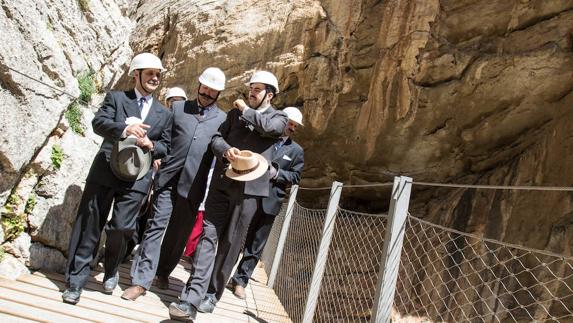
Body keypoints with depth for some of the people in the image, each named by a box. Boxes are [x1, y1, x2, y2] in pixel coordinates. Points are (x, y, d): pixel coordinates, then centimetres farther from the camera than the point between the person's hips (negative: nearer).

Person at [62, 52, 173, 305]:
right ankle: (76, 280, 14)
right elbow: (98, 122, -7)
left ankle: (111, 271, 24)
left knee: (121, 227, -3)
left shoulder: (164, 114, 14)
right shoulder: (116, 97, 8)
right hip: (104, 171, 0)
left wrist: (150, 144, -11)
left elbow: (165, 147, 12)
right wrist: (124, 128, -25)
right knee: (89, 224, 3)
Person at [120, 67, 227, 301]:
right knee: (156, 225, -4)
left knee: (179, 233, 10)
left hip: (193, 185, 0)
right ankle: (142, 280, -1)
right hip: (168, 177, 0)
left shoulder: (223, 120, 6)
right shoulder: (178, 108, 9)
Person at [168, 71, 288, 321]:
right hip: (222, 182, 2)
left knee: (230, 242, 3)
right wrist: (226, 151, -15)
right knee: (208, 235, -6)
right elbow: (216, 138, 7)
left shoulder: (278, 117, 8)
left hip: (249, 187, -2)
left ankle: (213, 293, 18)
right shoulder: (235, 113, 17)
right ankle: (192, 298, -8)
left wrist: (245, 109, -1)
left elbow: (269, 127, -16)